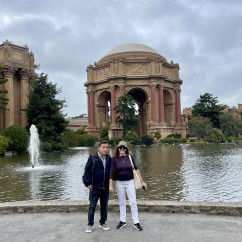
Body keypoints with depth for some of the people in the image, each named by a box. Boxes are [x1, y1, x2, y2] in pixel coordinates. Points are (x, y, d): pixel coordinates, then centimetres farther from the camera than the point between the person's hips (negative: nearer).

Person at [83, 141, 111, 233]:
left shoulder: (109, 159, 4)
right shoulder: (93, 158, -8)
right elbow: (87, 171, -6)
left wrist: (110, 183, 12)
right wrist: (88, 183, -9)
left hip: (106, 187, 4)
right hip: (95, 187, -4)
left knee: (104, 206, 13)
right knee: (92, 206, 4)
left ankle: (102, 222, 27)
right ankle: (90, 224, 16)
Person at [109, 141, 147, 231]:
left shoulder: (130, 157, -2)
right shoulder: (114, 159, -4)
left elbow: (136, 169, -1)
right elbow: (111, 172, -6)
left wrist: (142, 181, -2)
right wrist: (110, 185, -11)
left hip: (130, 182, 0)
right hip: (119, 183, 0)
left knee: (133, 202, 0)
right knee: (122, 203, 11)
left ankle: (136, 223, 8)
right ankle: (123, 221, 23)